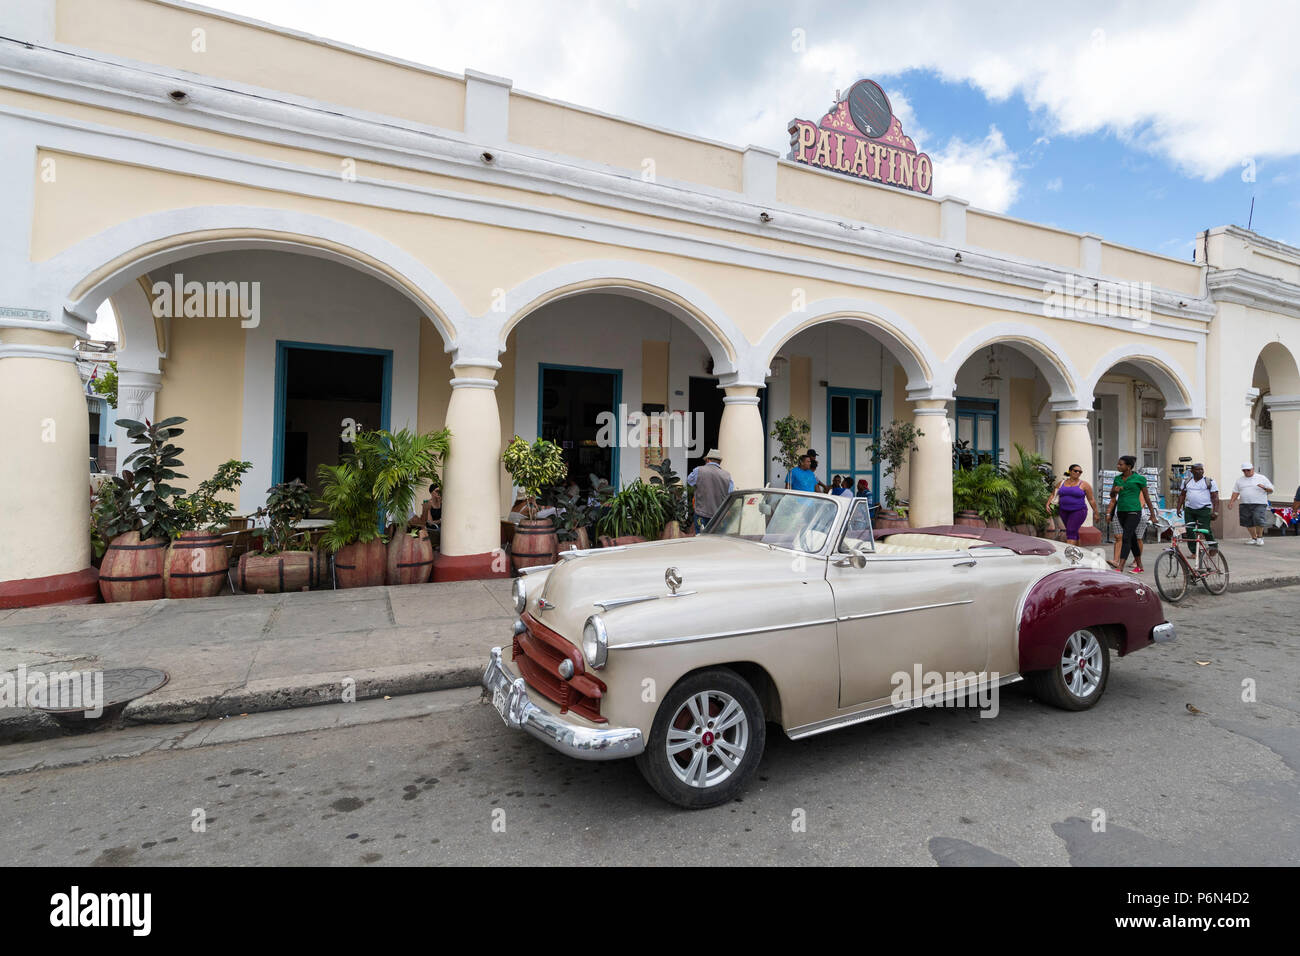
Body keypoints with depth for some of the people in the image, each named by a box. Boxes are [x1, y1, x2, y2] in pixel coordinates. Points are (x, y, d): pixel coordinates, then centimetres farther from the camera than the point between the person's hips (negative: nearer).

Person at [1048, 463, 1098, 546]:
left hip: (1078, 512, -4)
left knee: (1071, 531, -16)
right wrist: (1048, 504, -2)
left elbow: (1091, 500, 1)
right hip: (1064, 511, 4)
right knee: (1074, 532, 14)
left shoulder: (1084, 485, -2)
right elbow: (1053, 495, 15)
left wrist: (1096, 513, 2)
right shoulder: (1061, 483, 8)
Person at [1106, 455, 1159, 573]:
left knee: (1126, 538, -14)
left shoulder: (1139, 479, -4)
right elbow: (1112, 496, 13)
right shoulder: (1118, 478, 11)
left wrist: (1153, 514, 6)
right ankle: (1139, 566, 25)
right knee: (1132, 538, 14)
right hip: (1121, 511, 6)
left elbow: (1146, 497, 2)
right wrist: (1115, 490, -10)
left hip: (1134, 512, -6)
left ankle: (1120, 567, -19)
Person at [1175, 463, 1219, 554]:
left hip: (1204, 510, -3)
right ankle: (1194, 552, 5)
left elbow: (1215, 497, -2)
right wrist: (1179, 508, 8)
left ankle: (1212, 546, 14)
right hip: (1189, 510, 3)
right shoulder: (1186, 481, 11)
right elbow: (1182, 495, 16)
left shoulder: (1209, 482, 1)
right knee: (1190, 532, -1)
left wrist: (1215, 511, -10)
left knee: (1205, 530, -10)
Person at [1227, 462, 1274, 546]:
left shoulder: (1262, 478, 6)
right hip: (1245, 505, 3)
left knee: (1259, 520, -15)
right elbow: (1235, 492, 16)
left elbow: (1271, 490, 6)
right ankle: (1254, 538, 17)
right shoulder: (1239, 480, 14)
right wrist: (1232, 501, 4)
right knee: (1248, 523, 4)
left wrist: (1264, 488, -15)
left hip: (1259, 504, -3)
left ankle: (1260, 537, 3)